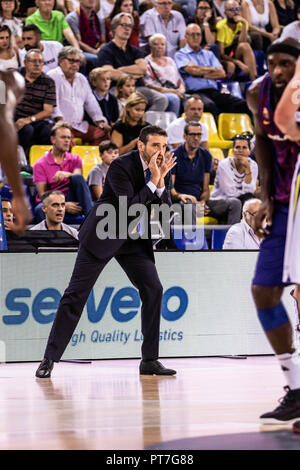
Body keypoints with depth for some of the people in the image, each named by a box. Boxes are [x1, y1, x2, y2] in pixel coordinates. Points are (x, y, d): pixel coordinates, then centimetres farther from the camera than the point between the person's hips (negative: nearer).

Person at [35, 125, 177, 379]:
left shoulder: (163, 168, 0)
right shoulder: (121, 166, -18)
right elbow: (129, 208, -25)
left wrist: (161, 182, -19)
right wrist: (153, 181, -26)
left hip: (134, 238, 5)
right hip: (102, 234, -5)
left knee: (153, 289, -7)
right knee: (76, 293, -5)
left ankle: (150, 360, 1)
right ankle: (50, 359, 0)